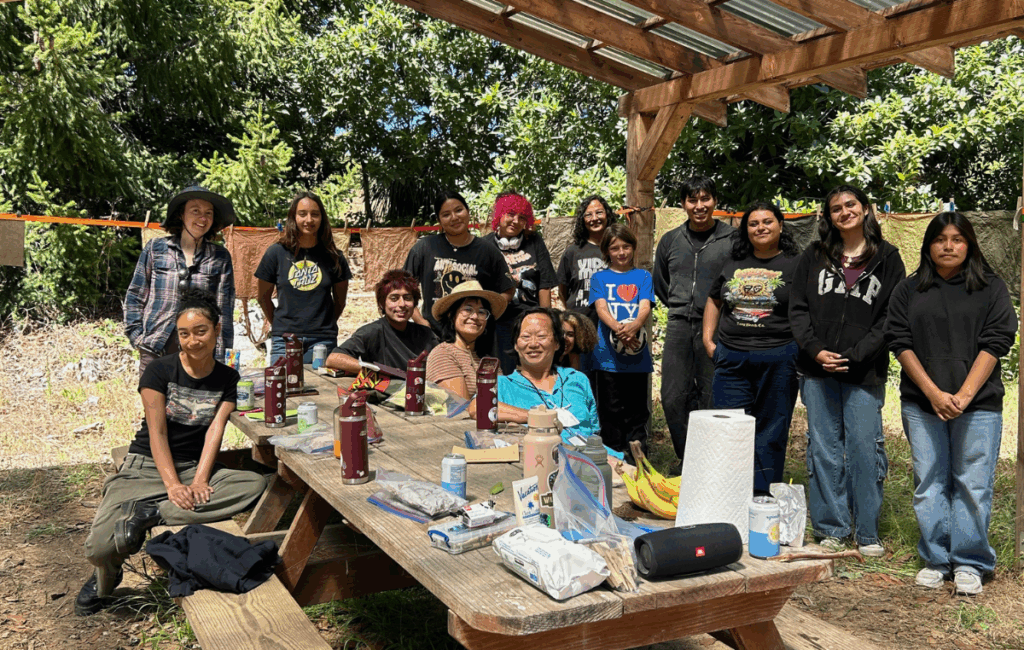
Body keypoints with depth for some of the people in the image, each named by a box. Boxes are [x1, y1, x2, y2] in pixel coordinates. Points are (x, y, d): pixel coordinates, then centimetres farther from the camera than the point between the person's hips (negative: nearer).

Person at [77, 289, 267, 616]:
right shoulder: (160, 371, -4)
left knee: (257, 484, -28)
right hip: (146, 467, -2)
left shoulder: (227, 379, 5)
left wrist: (199, 480, -20)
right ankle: (106, 577, 15)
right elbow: (157, 432, -10)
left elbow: (215, 430, -5)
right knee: (100, 547, -25)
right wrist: (173, 485, -22)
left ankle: (150, 513, -25)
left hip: (196, 467, 3)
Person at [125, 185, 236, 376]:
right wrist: (137, 335, 3)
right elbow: (135, 296, 14)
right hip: (156, 350, 0)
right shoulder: (156, 248, 9)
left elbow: (224, 308, 7)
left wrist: (221, 357, 2)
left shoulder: (220, 257, 9)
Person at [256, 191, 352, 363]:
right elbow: (263, 297, 13)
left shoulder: (333, 256, 5)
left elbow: (340, 301, 14)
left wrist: (324, 326, 12)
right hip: (284, 341, 0)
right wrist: (279, 325, 11)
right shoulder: (276, 253, 3)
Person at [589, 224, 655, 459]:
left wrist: (634, 326, -27)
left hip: (637, 353, 1)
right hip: (607, 354, -1)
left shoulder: (642, 276, 12)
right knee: (611, 409, 2)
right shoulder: (599, 278, 10)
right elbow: (601, 308, -5)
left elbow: (645, 307, -3)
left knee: (637, 409, 5)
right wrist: (618, 328, -26)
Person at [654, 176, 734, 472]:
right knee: (673, 397, 3)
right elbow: (659, 283, 25)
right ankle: (686, 458, 18)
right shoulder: (670, 240, 11)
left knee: (712, 398, 0)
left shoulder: (733, 238, -1)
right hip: (679, 326, 4)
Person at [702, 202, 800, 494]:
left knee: (770, 429, 4)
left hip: (778, 359, -3)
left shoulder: (795, 265, 1)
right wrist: (708, 339, 14)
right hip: (731, 358, 4)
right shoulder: (733, 264, 13)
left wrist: (803, 348, -10)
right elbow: (714, 300, 23)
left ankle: (762, 494, 13)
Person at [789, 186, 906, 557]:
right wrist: (815, 350, -8)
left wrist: (853, 356, -11)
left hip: (865, 373, -2)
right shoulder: (813, 257, 10)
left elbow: (891, 318, -1)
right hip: (817, 372, 2)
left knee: (865, 448, 0)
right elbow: (797, 310, 7)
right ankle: (831, 529, 16)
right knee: (824, 449, 5)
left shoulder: (887, 259, 5)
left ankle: (867, 533, 13)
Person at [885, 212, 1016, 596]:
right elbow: (900, 343, 2)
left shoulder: (991, 289, 7)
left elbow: (995, 342, -2)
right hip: (921, 405, 1)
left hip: (978, 404, -1)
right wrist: (934, 393, -9)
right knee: (929, 484, 4)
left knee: (973, 485, -1)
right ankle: (935, 560, 15)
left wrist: (964, 395, -12)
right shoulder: (907, 291, 9)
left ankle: (969, 563, 12)